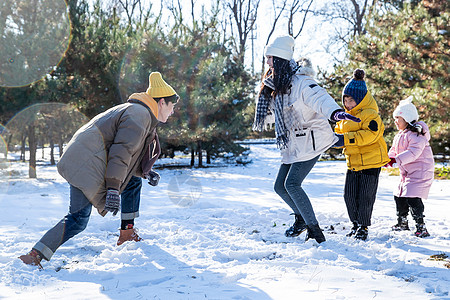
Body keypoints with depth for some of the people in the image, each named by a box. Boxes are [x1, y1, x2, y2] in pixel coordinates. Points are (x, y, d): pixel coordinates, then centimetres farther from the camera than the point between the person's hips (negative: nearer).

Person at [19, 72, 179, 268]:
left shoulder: (137, 112, 23)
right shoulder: (140, 115, -10)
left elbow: (130, 154, 27)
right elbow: (121, 153, -20)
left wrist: (145, 172, 11)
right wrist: (113, 189, -25)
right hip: (85, 167, -11)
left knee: (134, 183, 19)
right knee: (78, 220, -15)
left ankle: (127, 233, 22)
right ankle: (35, 255, -15)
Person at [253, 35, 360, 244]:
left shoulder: (300, 82, -19)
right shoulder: (275, 84, 9)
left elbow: (318, 98, -38)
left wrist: (334, 111, -59)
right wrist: (263, 120, 48)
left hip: (310, 141, -9)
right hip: (293, 144, 9)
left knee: (292, 184, -17)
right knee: (280, 186, 9)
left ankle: (314, 230, -7)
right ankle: (301, 218, 33)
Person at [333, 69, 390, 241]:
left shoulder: (370, 114, -13)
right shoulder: (346, 116, 14)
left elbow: (371, 134, -28)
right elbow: (340, 133, 24)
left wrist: (346, 139, -33)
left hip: (371, 162, -7)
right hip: (353, 162, 7)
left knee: (365, 196, -2)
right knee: (349, 195, 6)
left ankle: (363, 227, 13)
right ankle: (356, 224, 22)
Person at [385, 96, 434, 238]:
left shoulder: (416, 134, -17)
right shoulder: (400, 135, 15)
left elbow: (414, 152, -28)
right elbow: (394, 150, 22)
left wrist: (396, 160, -35)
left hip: (420, 171, -10)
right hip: (407, 172, 10)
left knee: (412, 198, -19)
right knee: (399, 196, 15)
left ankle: (421, 227, -13)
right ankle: (402, 223, 32)